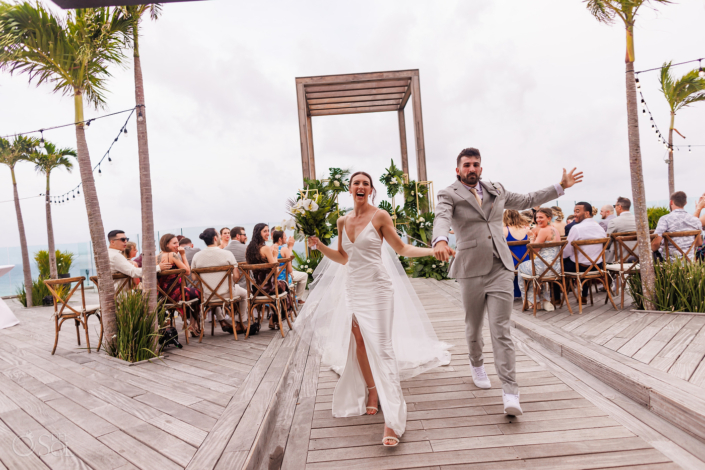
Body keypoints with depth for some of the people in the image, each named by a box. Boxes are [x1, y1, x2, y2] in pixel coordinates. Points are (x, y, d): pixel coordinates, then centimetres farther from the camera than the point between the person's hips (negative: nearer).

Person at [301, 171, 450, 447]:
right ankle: (371, 392, 33)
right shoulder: (343, 221, 8)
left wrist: (434, 250, -10)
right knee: (359, 341, 10)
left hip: (377, 287, -5)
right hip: (353, 288, 5)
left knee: (382, 347, -9)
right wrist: (319, 246, 2)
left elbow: (402, 249, -1)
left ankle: (392, 421, -6)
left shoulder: (380, 216, -6)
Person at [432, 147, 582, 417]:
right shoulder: (449, 195, -2)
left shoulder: (496, 191, 15)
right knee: (473, 326, 14)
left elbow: (527, 201, 28)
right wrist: (440, 241, -43)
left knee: (501, 330, -4)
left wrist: (561, 186, 27)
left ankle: (510, 391, -2)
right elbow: (441, 219, -22)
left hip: (500, 268, 2)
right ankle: (477, 364, 43)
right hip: (470, 270, -2)